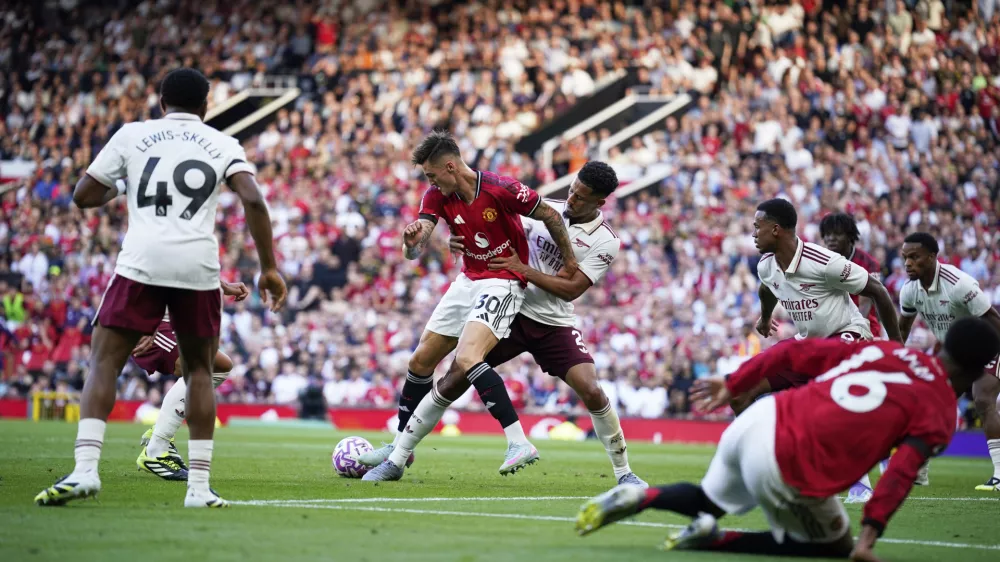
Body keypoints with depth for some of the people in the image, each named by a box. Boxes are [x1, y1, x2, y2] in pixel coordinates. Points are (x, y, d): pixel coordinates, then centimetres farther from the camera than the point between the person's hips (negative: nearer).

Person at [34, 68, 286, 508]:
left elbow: (83, 196, 13)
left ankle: (85, 468, -15)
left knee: (104, 363, 3)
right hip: (199, 267, 1)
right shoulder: (222, 144, 14)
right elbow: (253, 200, -2)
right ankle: (199, 485, 10)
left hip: (141, 262, -1)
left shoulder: (131, 135, 13)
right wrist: (268, 268, 1)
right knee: (199, 371, 16)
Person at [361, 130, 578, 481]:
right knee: (420, 361, 10)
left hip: (503, 283, -8)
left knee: (466, 359, -29)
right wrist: (411, 240, -37)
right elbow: (414, 251, -13)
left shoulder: (500, 189, -21)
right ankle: (399, 451, 26)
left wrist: (570, 263, -1)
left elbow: (550, 215, -9)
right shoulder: (437, 196, -3)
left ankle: (520, 444, -29)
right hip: (468, 280, 8)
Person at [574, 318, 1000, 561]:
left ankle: (636, 498, 9)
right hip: (785, 470, -7)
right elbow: (901, 473, -14)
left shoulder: (882, 349, 17)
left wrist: (733, 385, 22)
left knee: (707, 501, 35)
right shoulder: (941, 413, 0)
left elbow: (794, 352, 15)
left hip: (761, 419, 7)